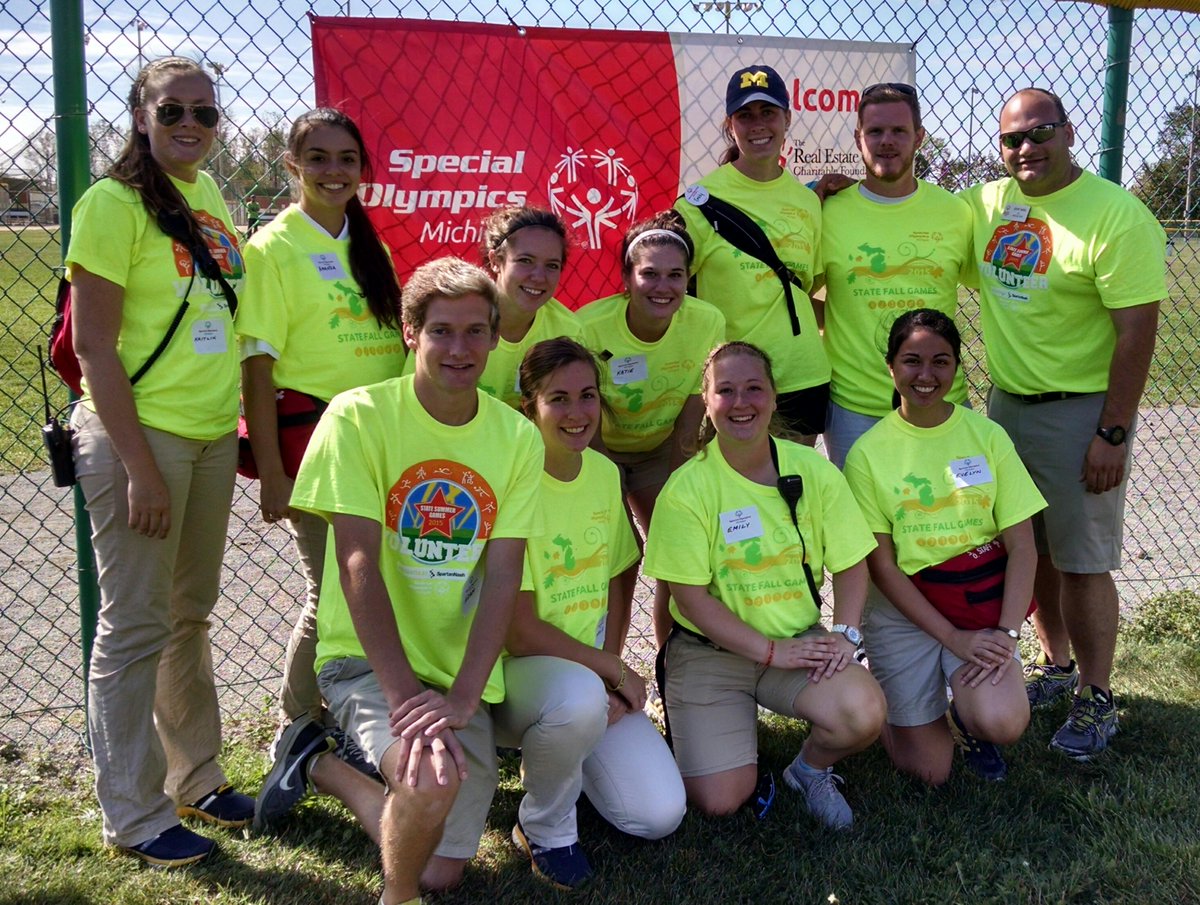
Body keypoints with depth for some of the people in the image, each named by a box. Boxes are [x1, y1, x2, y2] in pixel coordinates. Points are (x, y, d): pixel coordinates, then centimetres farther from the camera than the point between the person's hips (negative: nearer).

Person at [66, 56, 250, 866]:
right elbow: (94, 345, -14)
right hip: (140, 435, -7)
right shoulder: (115, 203, -11)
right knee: (136, 626, 2)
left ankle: (194, 777, 33)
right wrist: (138, 467, -18)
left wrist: (238, 425, 14)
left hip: (213, 435, 7)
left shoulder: (211, 197, 10)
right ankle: (136, 816, 16)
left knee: (191, 614, 18)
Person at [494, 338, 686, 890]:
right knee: (580, 697, -40)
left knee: (660, 815, -10)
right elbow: (519, 631, -19)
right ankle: (544, 829, -9)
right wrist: (617, 673, -11)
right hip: (514, 672, -6)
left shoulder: (605, 473, 3)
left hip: (591, 669, 6)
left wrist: (612, 667, -4)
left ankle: (554, 757, 20)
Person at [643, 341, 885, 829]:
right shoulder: (687, 489, -12)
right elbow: (692, 597, -12)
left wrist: (844, 634, -13)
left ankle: (810, 768, 8)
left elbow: (851, 565, 4)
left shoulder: (815, 471, -3)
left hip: (801, 640, 3)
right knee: (720, 800, -15)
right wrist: (771, 652, -16)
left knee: (864, 713, -27)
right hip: (710, 652, -2)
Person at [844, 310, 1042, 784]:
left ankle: (966, 714, 12)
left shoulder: (987, 436, -2)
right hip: (902, 609, -1)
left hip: (980, 604, 1)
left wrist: (1006, 632, -16)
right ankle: (885, 698, 30)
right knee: (929, 772, -1)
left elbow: (1021, 545, -3)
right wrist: (953, 637, -14)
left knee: (1004, 724, -25)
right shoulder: (868, 452, -7)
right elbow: (881, 566, -7)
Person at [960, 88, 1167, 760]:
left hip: (1080, 412, -6)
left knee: (1081, 562, 1)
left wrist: (1112, 433, -18)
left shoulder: (1116, 215, -15)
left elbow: (1137, 331, -17)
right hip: (1006, 402, 6)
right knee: (1031, 548, 17)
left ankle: (1097, 698, 18)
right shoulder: (985, 204, 4)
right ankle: (1056, 665, 35)